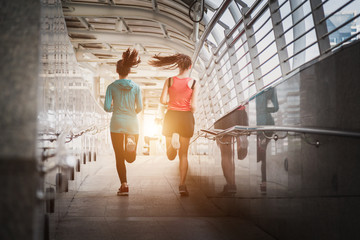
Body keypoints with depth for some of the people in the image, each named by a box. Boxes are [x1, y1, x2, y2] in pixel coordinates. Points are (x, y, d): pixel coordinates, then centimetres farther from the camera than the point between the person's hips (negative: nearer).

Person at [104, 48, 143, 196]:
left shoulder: (112, 87, -3)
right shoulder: (136, 87, 0)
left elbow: (107, 107, -6)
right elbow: (139, 108, 0)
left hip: (117, 124, -1)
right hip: (132, 123, 1)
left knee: (119, 157, 4)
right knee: (131, 158, 13)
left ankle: (124, 184, -5)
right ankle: (131, 141, -18)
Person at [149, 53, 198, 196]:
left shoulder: (169, 80, 2)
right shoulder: (193, 83, -3)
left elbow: (163, 100, -5)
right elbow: (193, 106, -9)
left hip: (171, 116, 1)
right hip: (186, 117, -1)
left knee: (171, 156, 8)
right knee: (183, 155, 9)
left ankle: (174, 140, -26)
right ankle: (182, 185, 3)